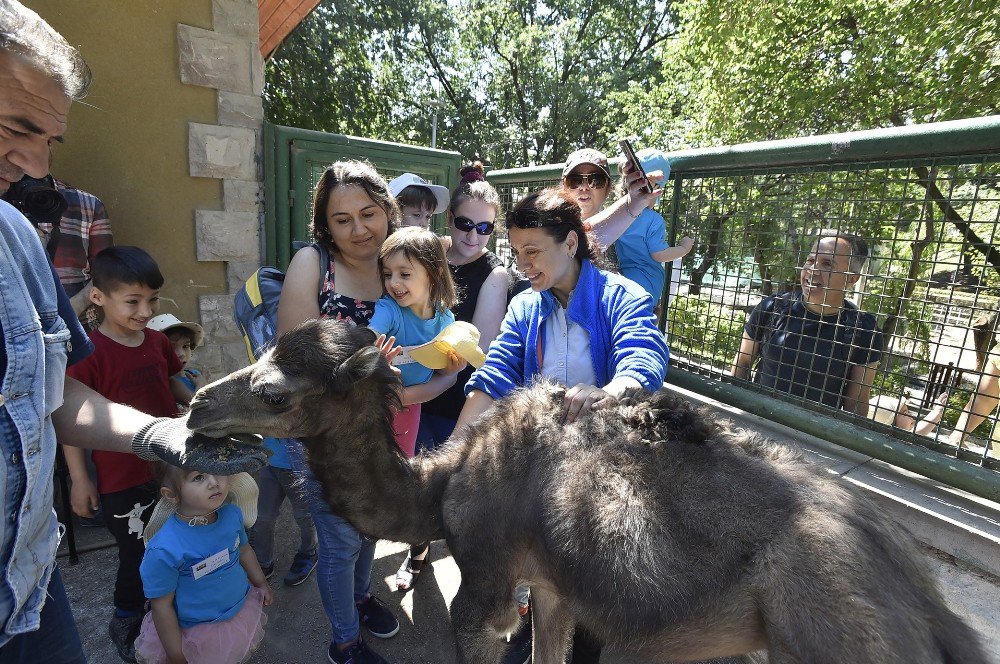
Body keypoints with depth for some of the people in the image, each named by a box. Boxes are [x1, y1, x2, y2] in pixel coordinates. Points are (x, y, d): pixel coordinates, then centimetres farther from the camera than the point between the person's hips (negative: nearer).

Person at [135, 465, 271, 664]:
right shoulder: (164, 550, -31)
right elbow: (161, 605, -19)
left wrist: (261, 583, 16)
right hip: (199, 630, -5)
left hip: (243, 609, 5)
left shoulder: (232, 514, -16)